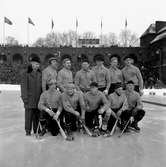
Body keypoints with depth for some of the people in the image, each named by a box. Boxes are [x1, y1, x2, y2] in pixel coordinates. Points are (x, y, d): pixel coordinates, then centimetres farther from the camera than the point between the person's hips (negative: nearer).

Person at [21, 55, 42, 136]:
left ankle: (36, 130, 22)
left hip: (39, 99, 4)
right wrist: (25, 98, -10)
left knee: (37, 115, 9)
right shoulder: (26, 74, -1)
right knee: (29, 116, 2)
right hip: (29, 100, -4)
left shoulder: (40, 74, 11)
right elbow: (23, 87, -5)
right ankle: (28, 131, 14)